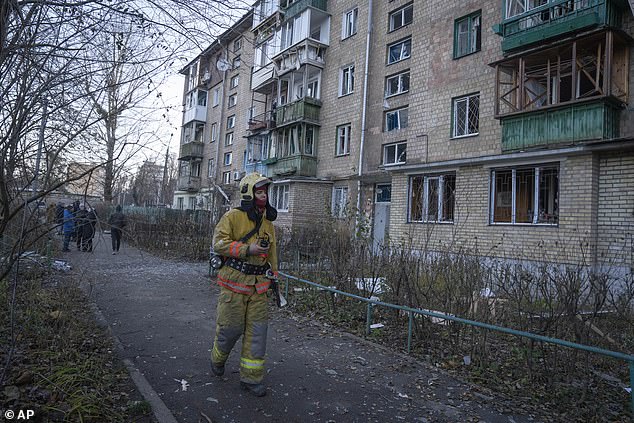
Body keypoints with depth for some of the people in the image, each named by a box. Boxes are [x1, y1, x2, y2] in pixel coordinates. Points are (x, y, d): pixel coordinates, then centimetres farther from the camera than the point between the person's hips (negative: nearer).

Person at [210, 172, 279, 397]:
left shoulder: (268, 223, 13)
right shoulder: (233, 216, -6)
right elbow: (219, 243, -12)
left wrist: (275, 280, 19)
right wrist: (247, 249, -20)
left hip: (259, 285, 5)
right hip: (235, 282, -5)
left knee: (257, 331, 4)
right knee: (231, 327, 4)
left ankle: (251, 378, 16)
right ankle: (218, 358, 36)